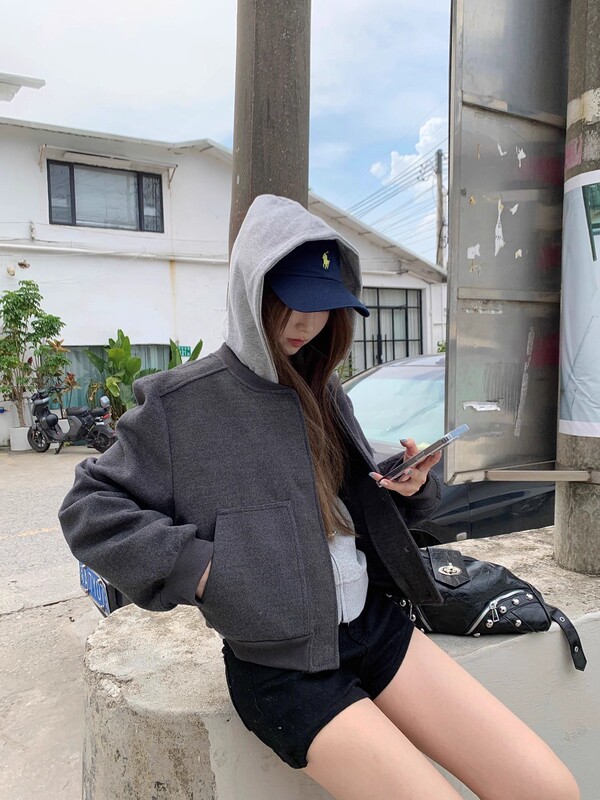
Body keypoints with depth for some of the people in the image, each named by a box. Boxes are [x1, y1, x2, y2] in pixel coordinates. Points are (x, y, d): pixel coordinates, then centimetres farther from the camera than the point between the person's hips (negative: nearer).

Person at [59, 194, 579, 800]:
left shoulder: (325, 394, 9)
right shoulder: (186, 402, -9)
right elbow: (89, 508, -5)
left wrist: (410, 488, -3)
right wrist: (193, 566, -16)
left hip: (375, 623, 6)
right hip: (281, 664, -5)